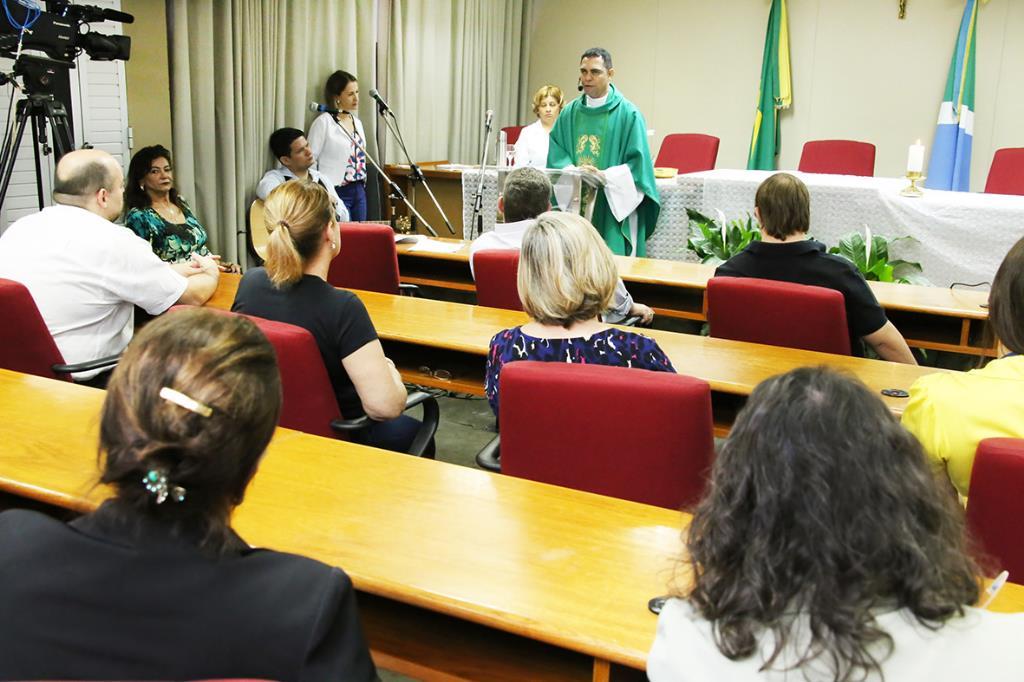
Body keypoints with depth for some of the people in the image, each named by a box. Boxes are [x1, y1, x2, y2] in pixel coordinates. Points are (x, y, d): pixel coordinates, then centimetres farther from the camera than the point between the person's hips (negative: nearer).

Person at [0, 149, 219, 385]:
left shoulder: (19, 229, 4)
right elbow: (193, 296, -5)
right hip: (86, 384, -7)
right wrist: (211, 273, 17)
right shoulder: (114, 242, -18)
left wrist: (172, 270, 22)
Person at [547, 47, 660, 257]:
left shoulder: (628, 114, -3)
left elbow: (638, 163, -6)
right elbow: (556, 156, 9)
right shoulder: (569, 113, 11)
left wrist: (604, 177, -19)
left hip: (611, 211, -4)